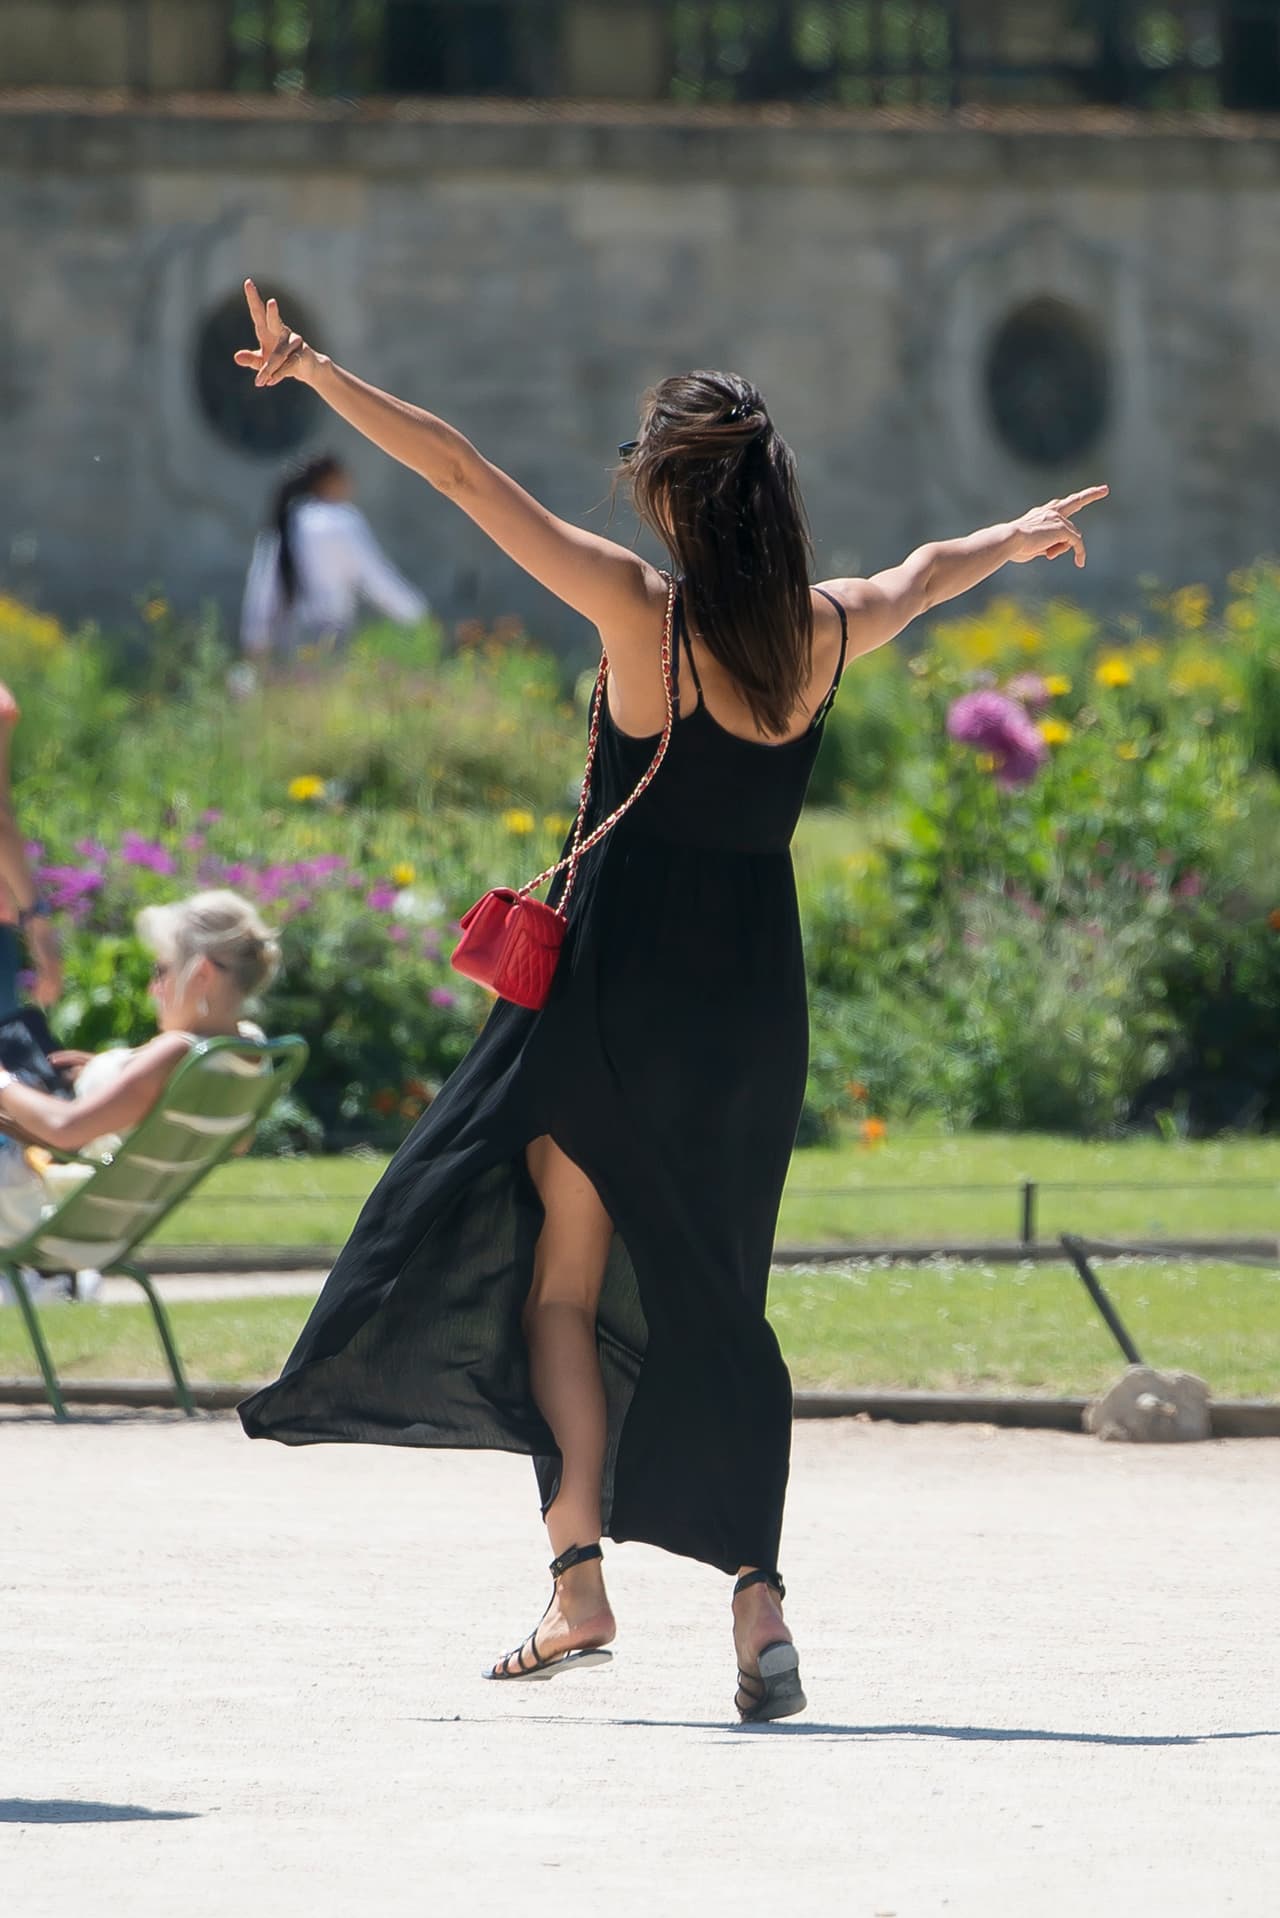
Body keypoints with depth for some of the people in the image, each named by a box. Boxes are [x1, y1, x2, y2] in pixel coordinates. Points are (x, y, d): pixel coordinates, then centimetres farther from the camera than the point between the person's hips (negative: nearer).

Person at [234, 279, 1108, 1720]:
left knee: (562, 1283, 8)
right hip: (758, 992, 4)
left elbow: (461, 475, -11)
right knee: (708, 1296, 12)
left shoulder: (642, 610, -13)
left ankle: (579, 1582, -5)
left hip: (624, 984, -4)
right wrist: (1013, 540, 46)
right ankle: (756, 1598, -1)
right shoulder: (832, 630, 0)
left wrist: (311, 369, -5)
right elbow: (926, 574, 24)